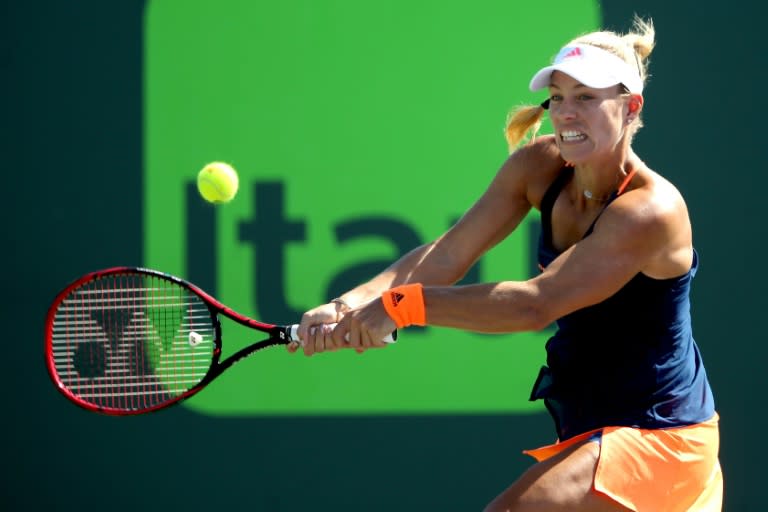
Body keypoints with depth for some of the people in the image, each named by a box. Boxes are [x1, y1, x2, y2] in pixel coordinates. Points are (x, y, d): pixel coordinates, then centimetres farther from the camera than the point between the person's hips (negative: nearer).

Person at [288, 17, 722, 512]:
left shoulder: (649, 210, -25)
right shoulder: (539, 166, -3)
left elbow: (536, 303, -32)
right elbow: (448, 255, -10)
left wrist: (400, 305, -34)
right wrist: (350, 304, -26)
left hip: (656, 439, -9)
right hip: (586, 432, 9)